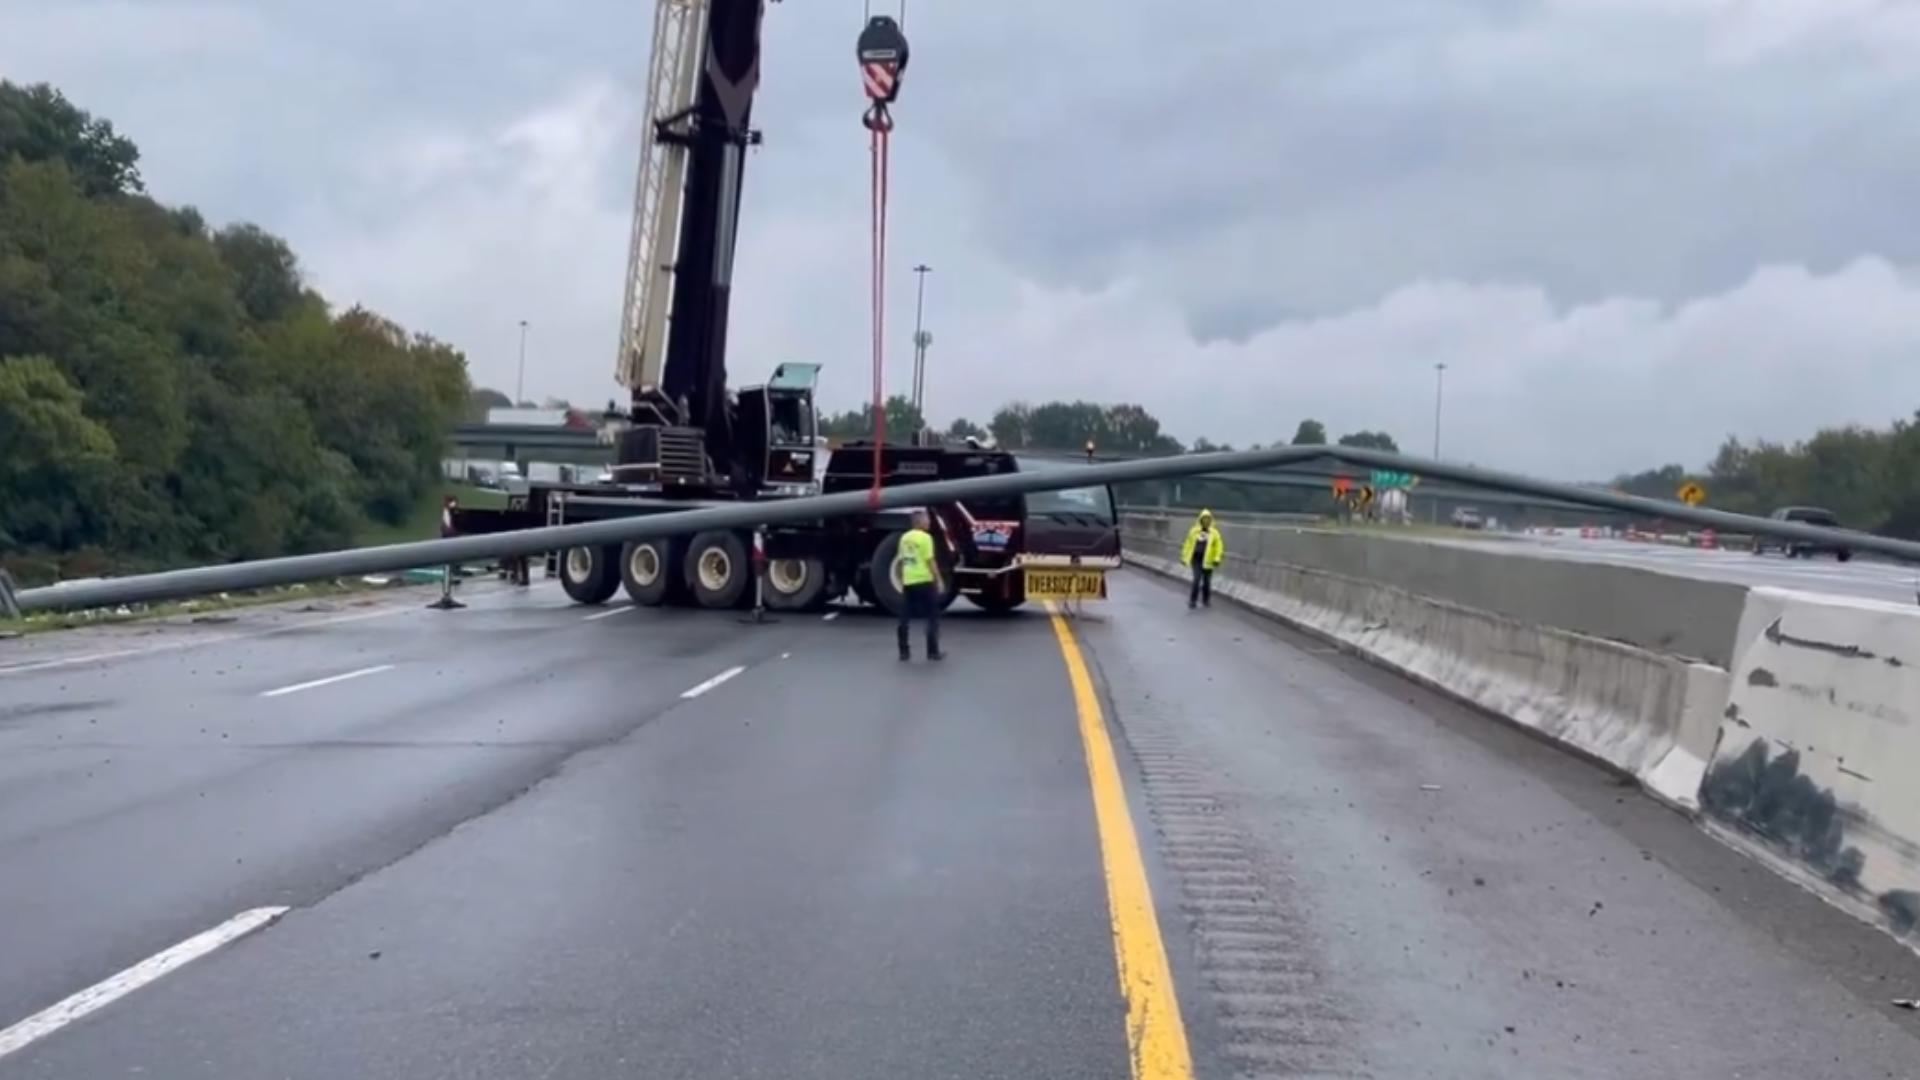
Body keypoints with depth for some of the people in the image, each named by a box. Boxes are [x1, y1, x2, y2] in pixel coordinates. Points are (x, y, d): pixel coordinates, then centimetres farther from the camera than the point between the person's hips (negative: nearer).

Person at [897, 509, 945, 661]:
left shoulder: (904, 537, 10)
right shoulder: (925, 537, -11)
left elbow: (902, 561, 14)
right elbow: (930, 561, -13)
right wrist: (939, 580, -8)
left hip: (908, 581, 7)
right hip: (924, 581, -6)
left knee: (906, 617, 10)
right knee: (933, 616, 3)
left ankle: (904, 651, 10)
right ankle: (933, 652, 2)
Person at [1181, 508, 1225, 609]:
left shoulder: (1214, 533, 0)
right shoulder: (1194, 531, 3)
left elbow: (1219, 546, 0)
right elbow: (1188, 545, 9)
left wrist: (1217, 559, -10)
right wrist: (1184, 557, 10)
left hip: (1208, 561, 1)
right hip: (1196, 559, -1)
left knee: (1207, 581, 10)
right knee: (1197, 579, -9)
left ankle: (1206, 600, 27)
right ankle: (1192, 601, 0)